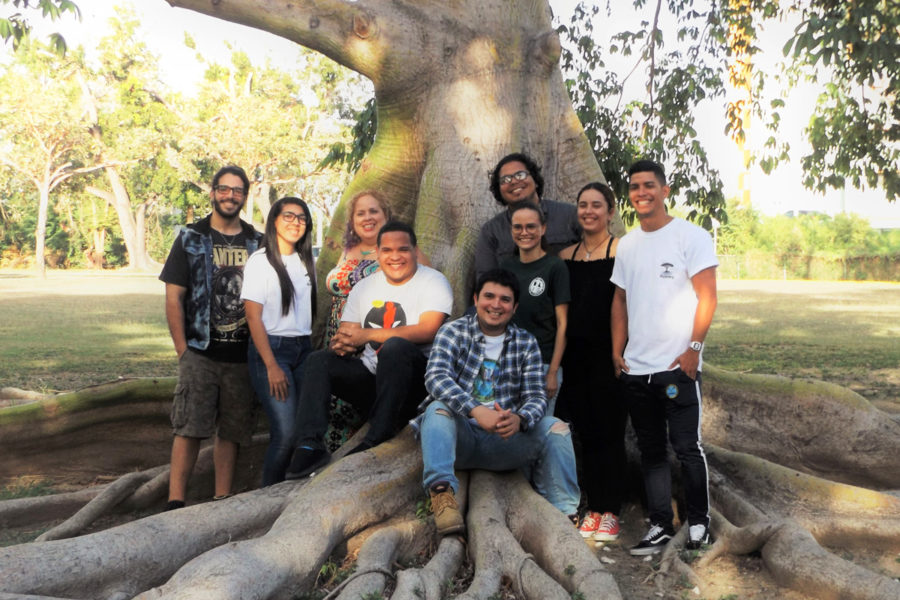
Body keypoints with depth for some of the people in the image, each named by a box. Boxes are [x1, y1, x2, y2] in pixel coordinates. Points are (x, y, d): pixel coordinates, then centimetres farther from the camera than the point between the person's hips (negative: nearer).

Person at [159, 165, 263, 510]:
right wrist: (183, 350, -6)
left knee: (232, 431, 8)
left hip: (242, 354, 3)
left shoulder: (258, 243, 11)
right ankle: (175, 502, 0)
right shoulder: (190, 239, 5)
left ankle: (223, 500, 18)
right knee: (189, 429, -6)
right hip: (200, 352, -2)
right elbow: (173, 298, 1)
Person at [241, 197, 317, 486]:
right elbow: (253, 316, -8)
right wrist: (272, 366, -14)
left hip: (303, 349, 6)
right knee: (286, 432, -14)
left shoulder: (306, 262, 14)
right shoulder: (260, 261, -3)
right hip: (270, 348, -6)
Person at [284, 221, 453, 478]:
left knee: (395, 346, -35)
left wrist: (367, 335, -20)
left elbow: (427, 330, -19)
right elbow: (346, 333, 10)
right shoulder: (363, 287, 14)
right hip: (371, 377, 5)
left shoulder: (433, 281, -3)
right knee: (318, 360, -14)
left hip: (414, 379, -5)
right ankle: (310, 445, -23)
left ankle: (377, 439, -29)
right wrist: (341, 344, -17)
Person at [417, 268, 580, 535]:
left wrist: (519, 419, -27)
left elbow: (536, 397, -1)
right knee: (438, 408, -30)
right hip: (459, 437, -2)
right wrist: (477, 411, -34)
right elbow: (436, 377, -18)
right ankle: (442, 491, -40)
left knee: (555, 427, -19)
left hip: (504, 439, 2)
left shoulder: (526, 343, 9)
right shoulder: (454, 332, 1)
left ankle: (562, 513, -15)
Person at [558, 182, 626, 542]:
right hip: (574, 354, 5)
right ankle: (592, 507, 21)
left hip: (607, 353, -4)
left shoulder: (621, 251, -4)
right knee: (583, 431, 9)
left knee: (608, 432, 2)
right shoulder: (567, 255, 10)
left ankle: (610, 511, 14)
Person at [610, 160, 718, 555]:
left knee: (687, 447, 0)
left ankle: (698, 522, 18)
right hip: (635, 369, 6)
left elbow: (707, 298, -8)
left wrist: (693, 348, -14)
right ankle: (660, 526, 21)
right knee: (651, 450, 11)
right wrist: (617, 351, 8)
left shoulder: (691, 237, -4)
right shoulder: (627, 244, 13)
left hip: (678, 366, -5)